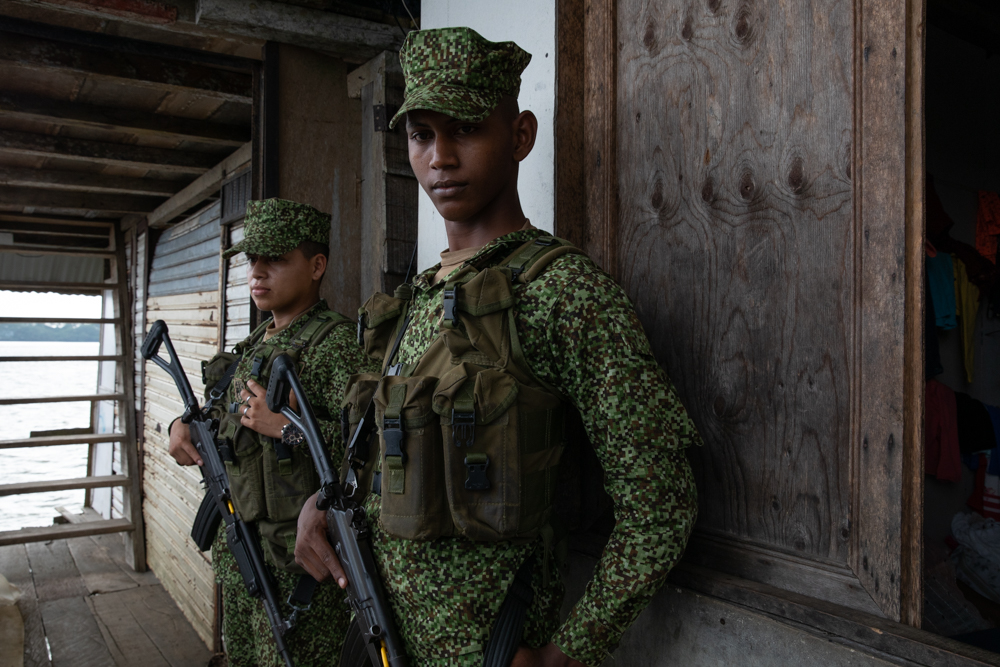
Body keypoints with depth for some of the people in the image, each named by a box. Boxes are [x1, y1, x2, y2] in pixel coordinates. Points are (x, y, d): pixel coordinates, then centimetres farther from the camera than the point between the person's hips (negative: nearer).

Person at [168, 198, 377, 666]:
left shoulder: (335, 343, -16)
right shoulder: (255, 345, 11)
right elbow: (223, 410, 28)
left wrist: (289, 428, -27)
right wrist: (184, 424, 8)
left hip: (297, 557, -8)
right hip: (239, 548, 9)